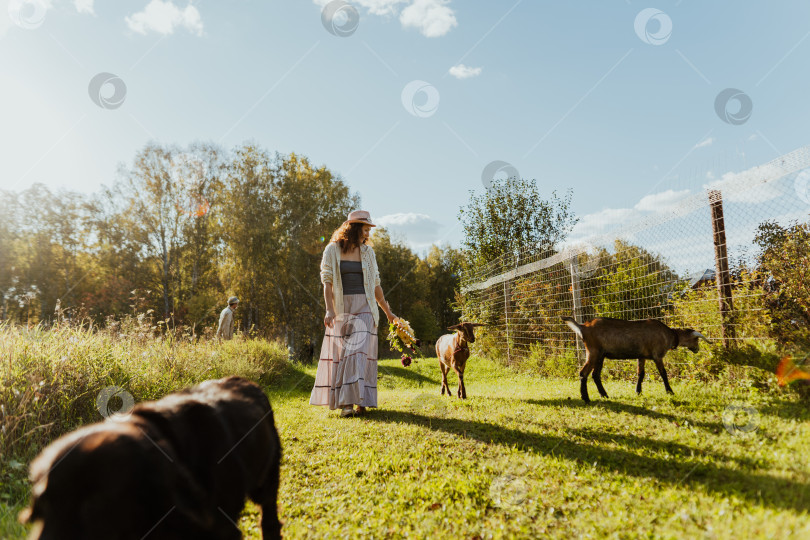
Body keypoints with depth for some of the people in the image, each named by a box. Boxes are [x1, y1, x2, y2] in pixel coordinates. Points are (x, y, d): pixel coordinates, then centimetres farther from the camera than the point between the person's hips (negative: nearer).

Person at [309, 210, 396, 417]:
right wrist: (329, 309, -14)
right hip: (341, 308, -1)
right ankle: (344, 402, 11)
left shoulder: (367, 252, 9)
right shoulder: (332, 250, 2)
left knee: (360, 351, -10)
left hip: (364, 308, 1)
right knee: (340, 353, 1)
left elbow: (375, 284, 14)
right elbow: (327, 281, -3)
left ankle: (360, 400, -10)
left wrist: (388, 311, 16)